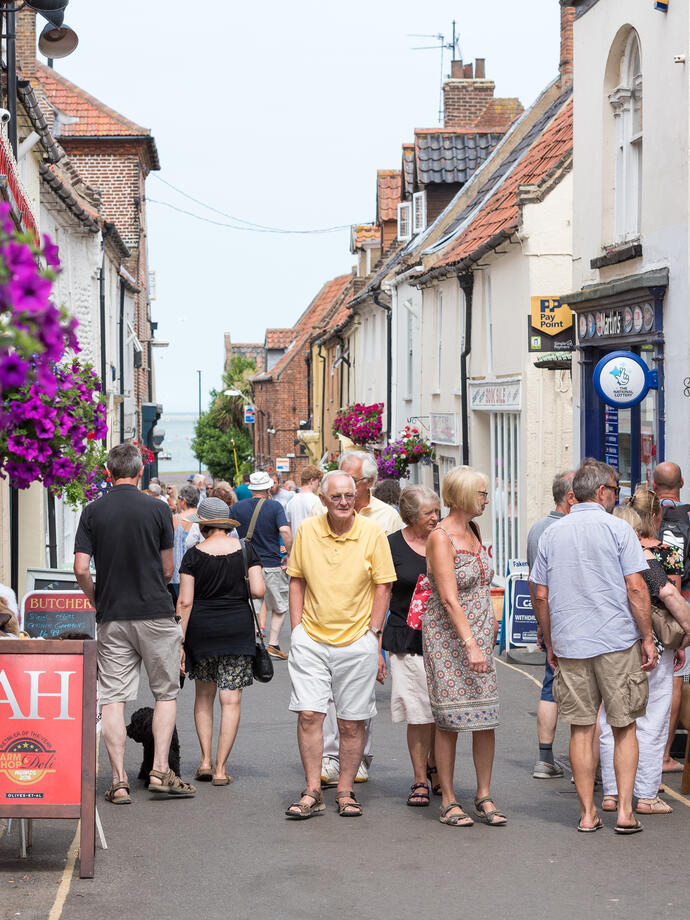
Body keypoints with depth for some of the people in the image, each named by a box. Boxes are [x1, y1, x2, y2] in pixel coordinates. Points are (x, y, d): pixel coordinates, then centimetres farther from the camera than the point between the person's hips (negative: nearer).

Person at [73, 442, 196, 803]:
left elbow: (81, 569, -5)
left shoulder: (92, 512, 0)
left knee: (113, 698, 4)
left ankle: (119, 782, 0)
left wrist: (98, 602, 12)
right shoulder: (157, 510, -3)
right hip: (156, 612, -1)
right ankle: (160, 771, 2)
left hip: (111, 618, 2)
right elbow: (168, 569, 2)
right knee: (166, 693, 11)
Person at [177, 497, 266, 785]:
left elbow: (184, 602, -7)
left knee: (204, 695, 18)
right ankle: (221, 768, 1)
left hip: (201, 629, 0)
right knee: (231, 699, 3)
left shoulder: (194, 554, -5)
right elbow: (258, 591, -8)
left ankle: (205, 760, 12)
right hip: (238, 628, 0)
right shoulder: (246, 550, -1)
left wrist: (179, 641, -4)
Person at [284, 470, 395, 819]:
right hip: (311, 639, 1)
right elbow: (297, 581, 10)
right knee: (308, 714, -5)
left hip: (357, 641, -1)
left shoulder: (372, 534, -3)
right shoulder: (307, 530, 2)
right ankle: (312, 793, 5)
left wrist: (373, 634, -4)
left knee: (351, 722, 4)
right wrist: (297, 629, 4)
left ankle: (345, 792, 16)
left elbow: (383, 586, 1)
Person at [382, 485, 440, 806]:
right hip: (407, 638, -3)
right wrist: (376, 637, -3)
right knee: (418, 713, -3)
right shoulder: (392, 545, -1)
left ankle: (434, 766, 28)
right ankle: (420, 780, 9)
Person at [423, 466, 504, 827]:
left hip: (479, 634, 7)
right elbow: (449, 598, -21)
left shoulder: (473, 531, 12)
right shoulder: (441, 537, -13)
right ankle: (448, 801, 6)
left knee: (486, 716, 3)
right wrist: (471, 644, -27)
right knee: (450, 719, -3)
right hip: (448, 636, -7)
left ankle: (484, 797, 11)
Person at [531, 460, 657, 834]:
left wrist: (550, 644, 17)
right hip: (618, 642, -3)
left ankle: (588, 813, 9)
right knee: (624, 727, 7)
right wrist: (647, 639, -3)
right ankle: (625, 811, 3)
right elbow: (635, 588, -10)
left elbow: (541, 596, 9)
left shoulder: (552, 534, 8)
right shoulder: (617, 529, -5)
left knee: (581, 729, 7)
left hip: (569, 645, 3)